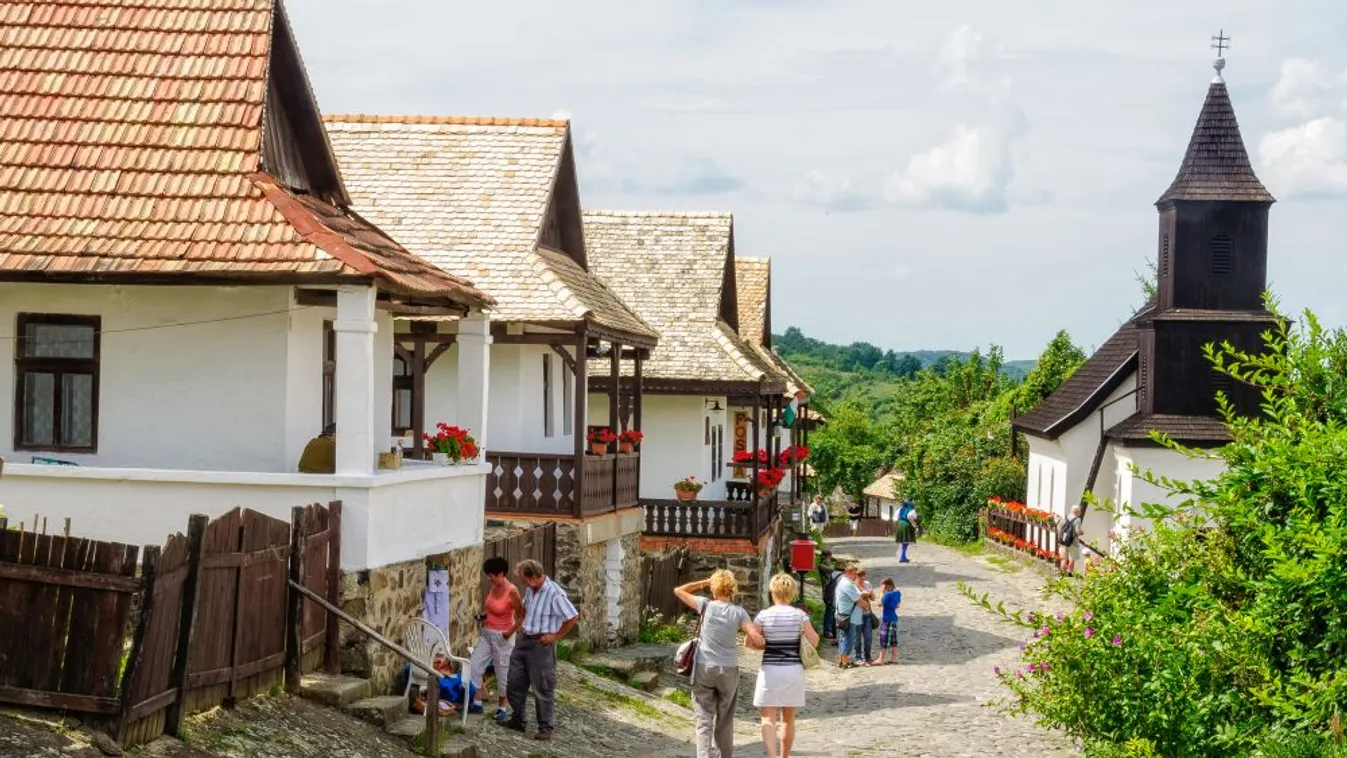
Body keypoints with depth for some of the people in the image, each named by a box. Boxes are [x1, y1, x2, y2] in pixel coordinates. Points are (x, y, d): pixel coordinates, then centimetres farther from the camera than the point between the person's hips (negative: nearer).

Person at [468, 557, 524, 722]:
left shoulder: (512, 592, -20)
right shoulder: (493, 588, 2)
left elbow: (521, 616, -16)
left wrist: (510, 632, -18)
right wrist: (483, 616, 4)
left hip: (502, 637, -7)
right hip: (486, 633, 7)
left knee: (503, 674, 4)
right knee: (474, 666, 4)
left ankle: (502, 709, 17)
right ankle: (477, 703, 15)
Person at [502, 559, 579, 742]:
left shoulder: (555, 594, -21)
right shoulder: (530, 590, 5)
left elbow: (573, 617, -20)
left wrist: (556, 636, -13)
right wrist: (518, 626, 14)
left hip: (541, 644, -8)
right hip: (523, 641, 8)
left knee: (542, 688, 0)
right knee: (515, 683, 14)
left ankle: (545, 728, 10)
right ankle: (517, 720, 29)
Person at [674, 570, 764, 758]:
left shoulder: (706, 606, -7)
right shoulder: (739, 612, -5)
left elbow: (678, 591, 4)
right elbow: (757, 640, -11)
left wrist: (704, 582, 9)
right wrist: (749, 643, 12)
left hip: (704, 668, -1)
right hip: (729, 670, 1)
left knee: (704, 719, -2)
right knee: (725, 720, 16)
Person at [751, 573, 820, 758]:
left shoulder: (764, 616, -5)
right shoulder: (800, 615, -3)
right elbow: (814, 642, -2)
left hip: (770, 670, -2)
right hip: (794, 670, 2)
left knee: (768, 718, -3)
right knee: (788, 719, 16)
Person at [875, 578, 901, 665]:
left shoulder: (888, 594, -20)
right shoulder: (898, 593, 6)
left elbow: (880, 604, -15)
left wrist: (881, 593, -12)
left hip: (886, 619, -9)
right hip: (894, 618, 9)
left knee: (884, 639, -3)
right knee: (893, 639, 13)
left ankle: (881, 660, 0)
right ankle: (894, 658, 16)